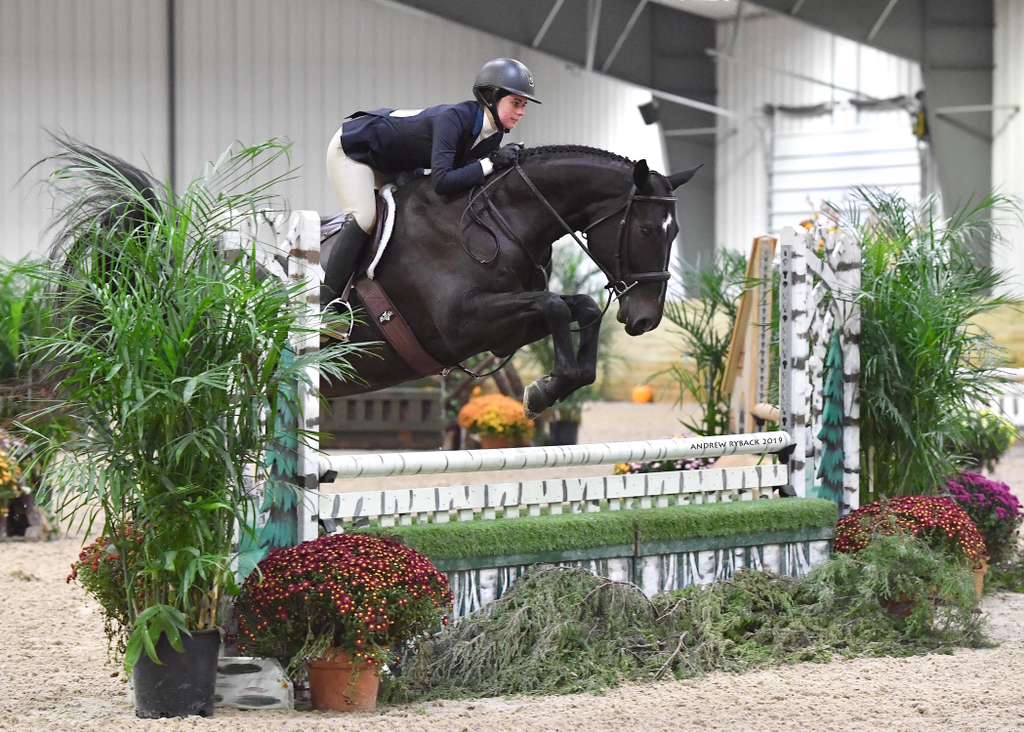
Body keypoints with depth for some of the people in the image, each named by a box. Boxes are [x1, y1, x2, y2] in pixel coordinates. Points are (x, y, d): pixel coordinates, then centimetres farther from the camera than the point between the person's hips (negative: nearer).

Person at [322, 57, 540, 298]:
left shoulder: (493, 134, -12)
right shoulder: (453, 118, -37)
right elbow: (442, 181, -45)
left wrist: (501, 159, -18)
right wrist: (491, 163, -41)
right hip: (353, 145, -9)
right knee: (363, 219, -22)